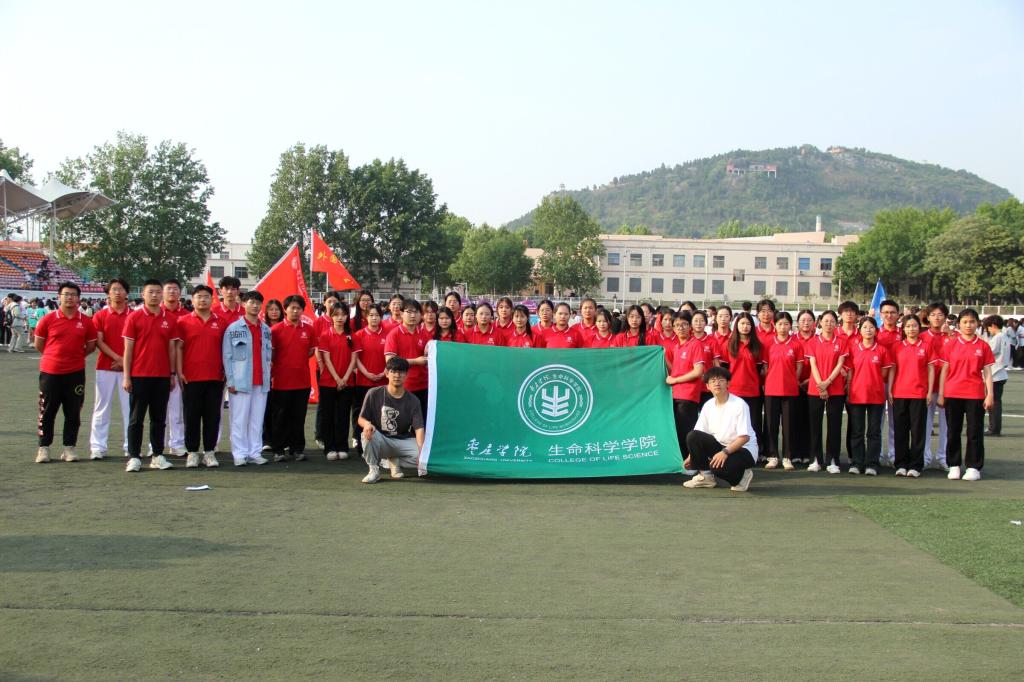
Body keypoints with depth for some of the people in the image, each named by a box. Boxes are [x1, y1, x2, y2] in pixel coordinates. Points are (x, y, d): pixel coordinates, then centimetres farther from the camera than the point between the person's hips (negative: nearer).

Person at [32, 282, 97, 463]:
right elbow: (38, 344, 8)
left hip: (76, 372, 1)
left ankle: (69, 448, 15)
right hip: (50, 372, -1)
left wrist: (75, 356, 7)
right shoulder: (48, 319, -2)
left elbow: (91, 345, 11)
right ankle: (44, 448, 15)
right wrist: (55, 356, 10)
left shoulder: (86, 321, 0)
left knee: (73, 412, 6)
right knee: (47, 412, 5)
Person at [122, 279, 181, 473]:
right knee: (136, 418, 3)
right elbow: (128, 348, -2)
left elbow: (172, 348, 10)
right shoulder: (134, 317, -1)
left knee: (159, 418, 8)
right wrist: (126, 376, -6)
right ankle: (134, 457, 7)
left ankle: (158, 456, 14)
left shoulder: (170, 319, 6)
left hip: (162, 376, 3)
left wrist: (172, 374, 7)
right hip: (139, 376, -3)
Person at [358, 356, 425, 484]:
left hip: (404, 441, 1)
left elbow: (419, 428, -14)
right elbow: (361, 419, -1)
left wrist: (421, 450, -32)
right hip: (381, 440, -1)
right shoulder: (374, 394, -6)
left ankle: (394, 461, 8)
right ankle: (374, 470, -11)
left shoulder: (413, 400, -5)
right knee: (367, 434, -35)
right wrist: (367, 424, -28)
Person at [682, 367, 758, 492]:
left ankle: (741, 476, 0)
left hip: (744, 449, -6)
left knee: (719, 466, -35)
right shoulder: (708, 405, 0)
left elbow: (744, 437, -20)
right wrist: (692, 456, -9)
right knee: (692, 436, -18)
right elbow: (698, 437, 2)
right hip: (721, 446, 6)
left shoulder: (739, 404, -17)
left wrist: (725, 452, -29)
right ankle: (705, 476, -2)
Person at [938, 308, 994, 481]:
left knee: (975, 432, 2)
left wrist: (990, 395, -3)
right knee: (953, 432, 7)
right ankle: (954, 466, 16)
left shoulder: (983, 346, 2)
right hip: (952, 394, 1)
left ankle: (974, 467, 11)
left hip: (975, 394, -1)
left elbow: (987, 373, 3)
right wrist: (941, 394, 2)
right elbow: (944, 370, 5)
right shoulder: (950, 345, 3)